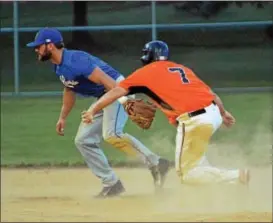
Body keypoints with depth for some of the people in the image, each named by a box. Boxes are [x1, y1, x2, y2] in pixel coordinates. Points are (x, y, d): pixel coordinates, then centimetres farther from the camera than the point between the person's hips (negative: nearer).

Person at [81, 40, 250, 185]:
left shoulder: (147, 72, 9)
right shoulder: (182, 69, 23)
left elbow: (117, 91, 2)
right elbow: (211, 94, 22)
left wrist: (93, 110, 1)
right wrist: (223, 113, 33)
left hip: (193, 122, -7)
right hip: (214, 113, 7)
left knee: (186, 174, 2)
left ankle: (236, 177, -13)